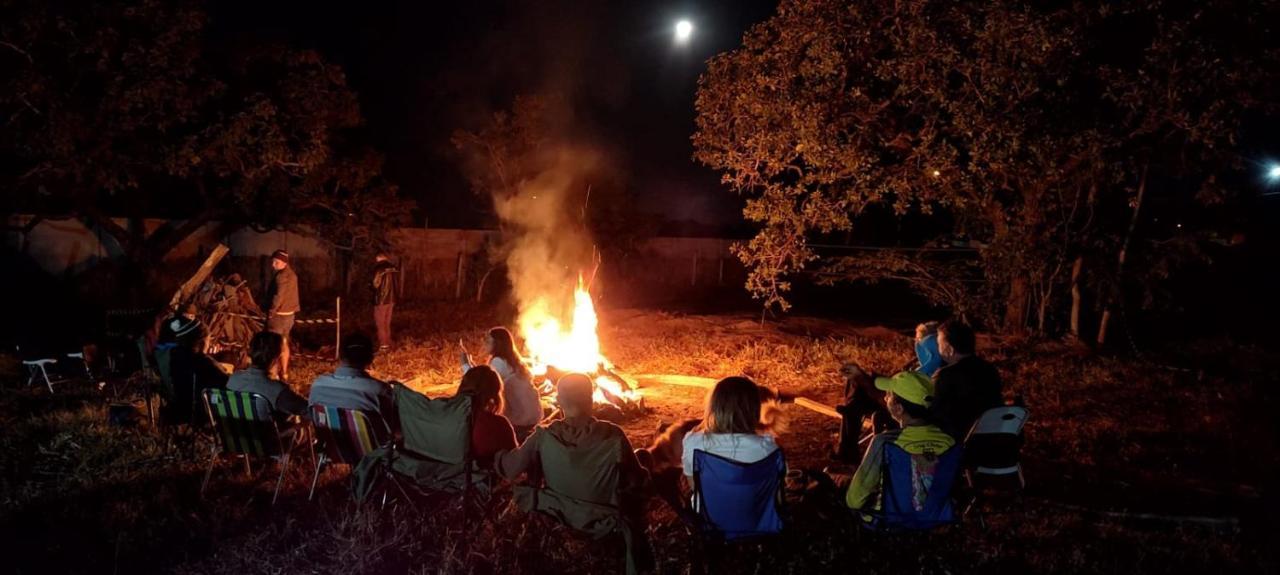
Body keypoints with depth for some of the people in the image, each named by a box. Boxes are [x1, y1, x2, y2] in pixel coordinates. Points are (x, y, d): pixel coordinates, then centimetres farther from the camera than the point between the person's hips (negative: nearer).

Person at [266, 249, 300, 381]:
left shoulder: (282, 276, -20)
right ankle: (284, 373, 23)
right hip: (288, 314, 10)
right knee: (283, 344, 16)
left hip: (279, 315, -10)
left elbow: (278, 296, -25)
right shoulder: (291, 274, 11)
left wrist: (271, 312, -17)